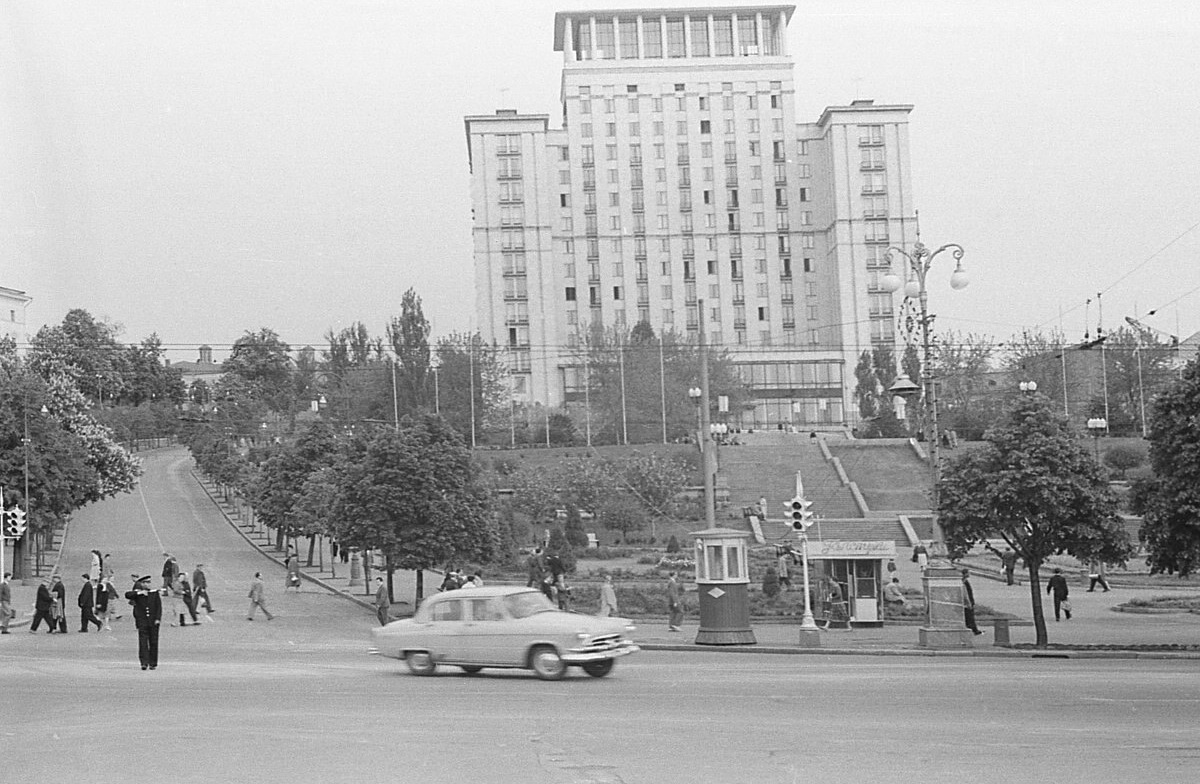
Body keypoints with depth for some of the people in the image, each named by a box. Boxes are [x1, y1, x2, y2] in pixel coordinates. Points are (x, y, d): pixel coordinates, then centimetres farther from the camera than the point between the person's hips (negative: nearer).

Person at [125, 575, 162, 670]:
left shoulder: (155, 593, 9)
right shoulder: (137, 593, 6)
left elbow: (159, 606, 6)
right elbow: (127, 595, -12)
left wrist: (158, 618, -4)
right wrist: (139, 593, -18)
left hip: (153, 622, 1)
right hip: (142, 622, -1)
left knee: (153, 642, 3)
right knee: (143, 642, -10)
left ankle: (153, 663, 11)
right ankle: (144, 663, -12)